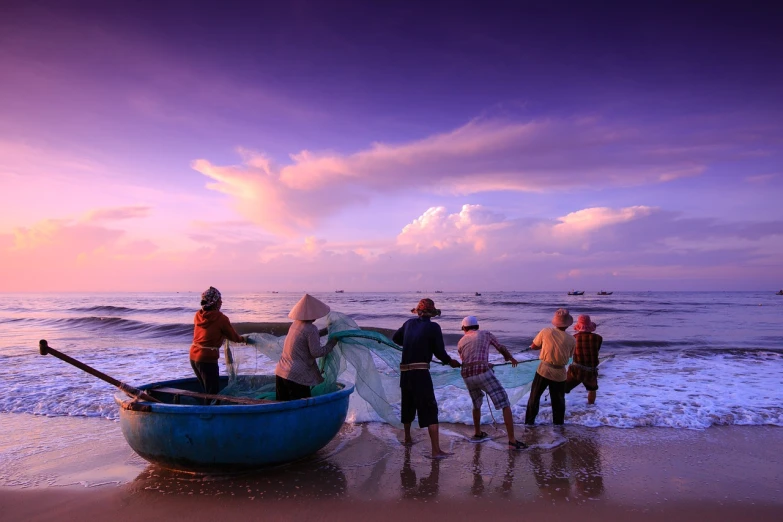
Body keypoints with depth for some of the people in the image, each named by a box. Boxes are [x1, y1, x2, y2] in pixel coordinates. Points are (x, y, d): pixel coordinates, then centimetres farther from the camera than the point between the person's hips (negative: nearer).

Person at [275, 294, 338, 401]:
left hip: (280, 372, 8)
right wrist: (332, 343, -1)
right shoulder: (311, 329, -15)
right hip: (297, 376, -8)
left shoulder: (295, 324, 10)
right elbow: (316, 352, -13)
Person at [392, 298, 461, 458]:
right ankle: (436, 450, -8)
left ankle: (407, 438, 42)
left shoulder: (409, 323, 7)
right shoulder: (433, 327, -7)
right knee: (430, 410, -4)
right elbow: (439, 352, -6)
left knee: (408, 406, 23)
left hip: (405, 372, 6)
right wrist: (450, 362, 13)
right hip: (421, 373, -6)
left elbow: (395, 338, 21)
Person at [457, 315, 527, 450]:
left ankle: (478, 434, 41)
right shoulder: (486, 334, 16)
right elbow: (502, 349, 25)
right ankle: (512, 440, -4)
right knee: (505, 404, 2)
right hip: (483, 373, -4)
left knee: (476, 403, 30)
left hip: (467, 376, 4)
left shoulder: (461, 342, 22)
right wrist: (510, 358, 46)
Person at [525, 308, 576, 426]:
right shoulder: (572, 340, -6)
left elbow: (533, 346, 1)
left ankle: (529, 421, 20)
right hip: (559, 373, 1)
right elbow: (569, 356, 7)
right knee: (559, 401, 17)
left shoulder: (546, 332, -9)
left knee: (534, 397, 15)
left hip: (544, 370, 0)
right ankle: (558, 423, 24)